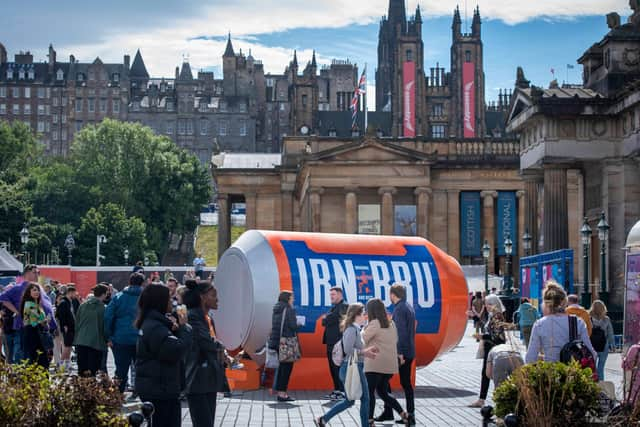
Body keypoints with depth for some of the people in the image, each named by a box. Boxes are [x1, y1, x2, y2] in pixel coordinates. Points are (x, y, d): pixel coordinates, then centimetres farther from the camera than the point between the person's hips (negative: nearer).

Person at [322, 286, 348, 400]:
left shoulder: (343, 306, -8)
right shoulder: (334, 307, 21)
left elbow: (331, 319, -16)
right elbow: (325, 322, 18)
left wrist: (326, 318, 1)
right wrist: (326, 319, -1)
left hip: (339, 342, -9)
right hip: (331, 342, 9)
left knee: (338, 366, -10)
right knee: (333, 367, 11)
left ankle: (342, 391, -8)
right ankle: (337, 389, 18)